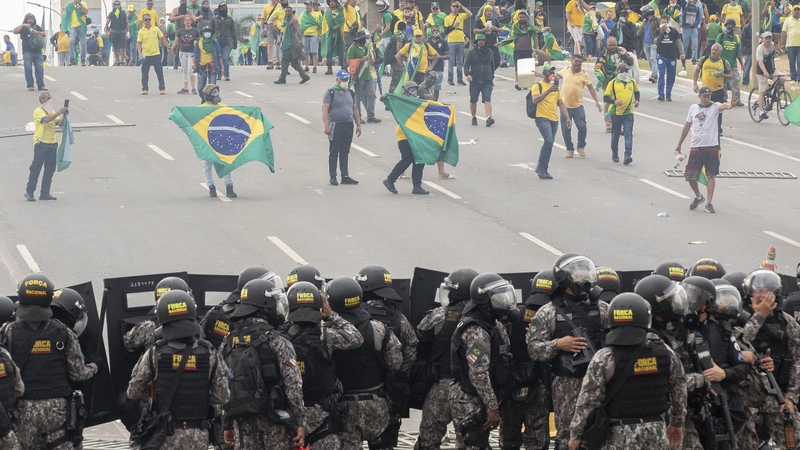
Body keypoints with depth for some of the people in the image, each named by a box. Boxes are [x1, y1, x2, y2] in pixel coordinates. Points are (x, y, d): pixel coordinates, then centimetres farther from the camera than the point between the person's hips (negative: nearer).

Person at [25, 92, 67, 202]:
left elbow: (59, 123, 6)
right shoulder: (38, 112, -6)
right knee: (36, 168, -5)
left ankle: (45, 193, 12)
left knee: (50, 169, 6)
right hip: (41, 143, -7)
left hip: (52, 144, 7)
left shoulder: (52, 112, 16)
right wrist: (59, 112, -27)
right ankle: (29, 192, 1)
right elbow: (46, 119, -24)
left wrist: (64, 116, -11)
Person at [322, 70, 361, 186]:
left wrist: (358, 124, 14)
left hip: (349, 125, 6)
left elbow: (355, 109, 21)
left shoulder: (350, 93, 16)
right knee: (334, 152, -2)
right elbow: (325, 110, -10)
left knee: (345, 152, 9)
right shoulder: (330, 93, -3)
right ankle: (333, 177, 1)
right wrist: (326, 126, -19)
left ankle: (345, 176, 12)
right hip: (336, 125, -6)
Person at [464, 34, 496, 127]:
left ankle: (489, 118, -27)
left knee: (487, 100, -15)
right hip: (474, 81, 0)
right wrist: (467, 74, -20)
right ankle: (474, 118, 26)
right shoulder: (471, 53, 4)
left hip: (487, 81, 0)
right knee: (473, 100, 8)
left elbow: (493, 65, 21)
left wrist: (492, 76, 21)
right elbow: (466, 64, -2)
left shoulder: (490, 52, 11)